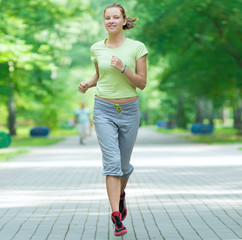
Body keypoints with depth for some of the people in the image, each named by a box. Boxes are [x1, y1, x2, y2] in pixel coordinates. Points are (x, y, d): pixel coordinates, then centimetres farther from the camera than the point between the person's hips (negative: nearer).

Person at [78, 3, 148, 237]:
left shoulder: (137, 47, -5)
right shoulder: (97, 48, 2)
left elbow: (142, 83, -6)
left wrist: (123, 69, -21)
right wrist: (88, 84, -1)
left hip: (129, 111, 0)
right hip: (104, 110, 0)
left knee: (124, 164, 12)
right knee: (112, 161, -14)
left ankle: (120, 194, 45)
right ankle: (117, 218, -14)